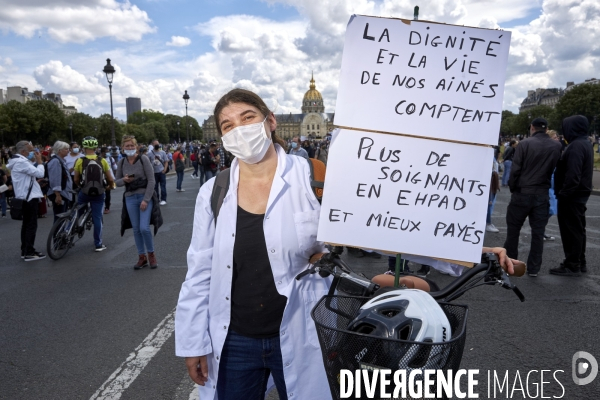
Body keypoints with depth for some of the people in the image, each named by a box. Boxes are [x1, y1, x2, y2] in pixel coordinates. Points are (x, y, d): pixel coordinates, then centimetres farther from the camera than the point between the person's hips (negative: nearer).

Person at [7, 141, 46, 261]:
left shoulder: (18, 161, 14)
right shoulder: (21, 162, -18)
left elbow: (32, 171, 14)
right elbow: (39, 173, -23)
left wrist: (36, 161, 4)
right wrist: (39, 161, -10)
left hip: (25, 197, 11)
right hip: (29, 197, -11)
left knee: (26, 224, 15)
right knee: (31, 225, -6)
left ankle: (24, 251, 21)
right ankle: (29, 253, -3)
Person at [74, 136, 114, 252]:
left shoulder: (80, 161, -8)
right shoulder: (102, 161, -6)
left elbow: (76, 180, -3)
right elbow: (110, 180, -2)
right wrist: (109, 187, 19)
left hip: (84, 192, 0)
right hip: (99, 193, 1)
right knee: (97, 217, 6)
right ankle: (98, 244, 10)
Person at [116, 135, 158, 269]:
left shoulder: (143, 159, -8)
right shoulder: (121, 162, 4)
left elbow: (151, 180, -9)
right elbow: (117, 182, 12)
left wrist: (146, 199, -14)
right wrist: (124, 180, -12)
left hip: (145, 197, -4)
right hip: (130, 199, 4)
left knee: (144, 228, -12)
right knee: (136, 229, 6)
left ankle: (151, 254, 10)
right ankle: (142, 257, 18)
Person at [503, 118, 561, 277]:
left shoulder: (525, 143, -9)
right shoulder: (556, 147, 0)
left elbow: (515, 170, -10)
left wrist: (512, 188, 3)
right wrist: (545, 185, 16)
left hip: (522, 193, -2)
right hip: (542, 195, 3)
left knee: (513, 229, 9)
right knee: (538, 232, 8)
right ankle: (533, 268, 12)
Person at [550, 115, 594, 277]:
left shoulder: (576, 146, -20)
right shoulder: (586, 144, 14)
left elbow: (572, 174, -27)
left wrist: (563, 193, -22)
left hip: (571, 195, -10)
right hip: (580, 193, 10)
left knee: (570, 230, -3)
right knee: (578, 228, 17)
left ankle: (572, 265, 3)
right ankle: (580, 262, 27)